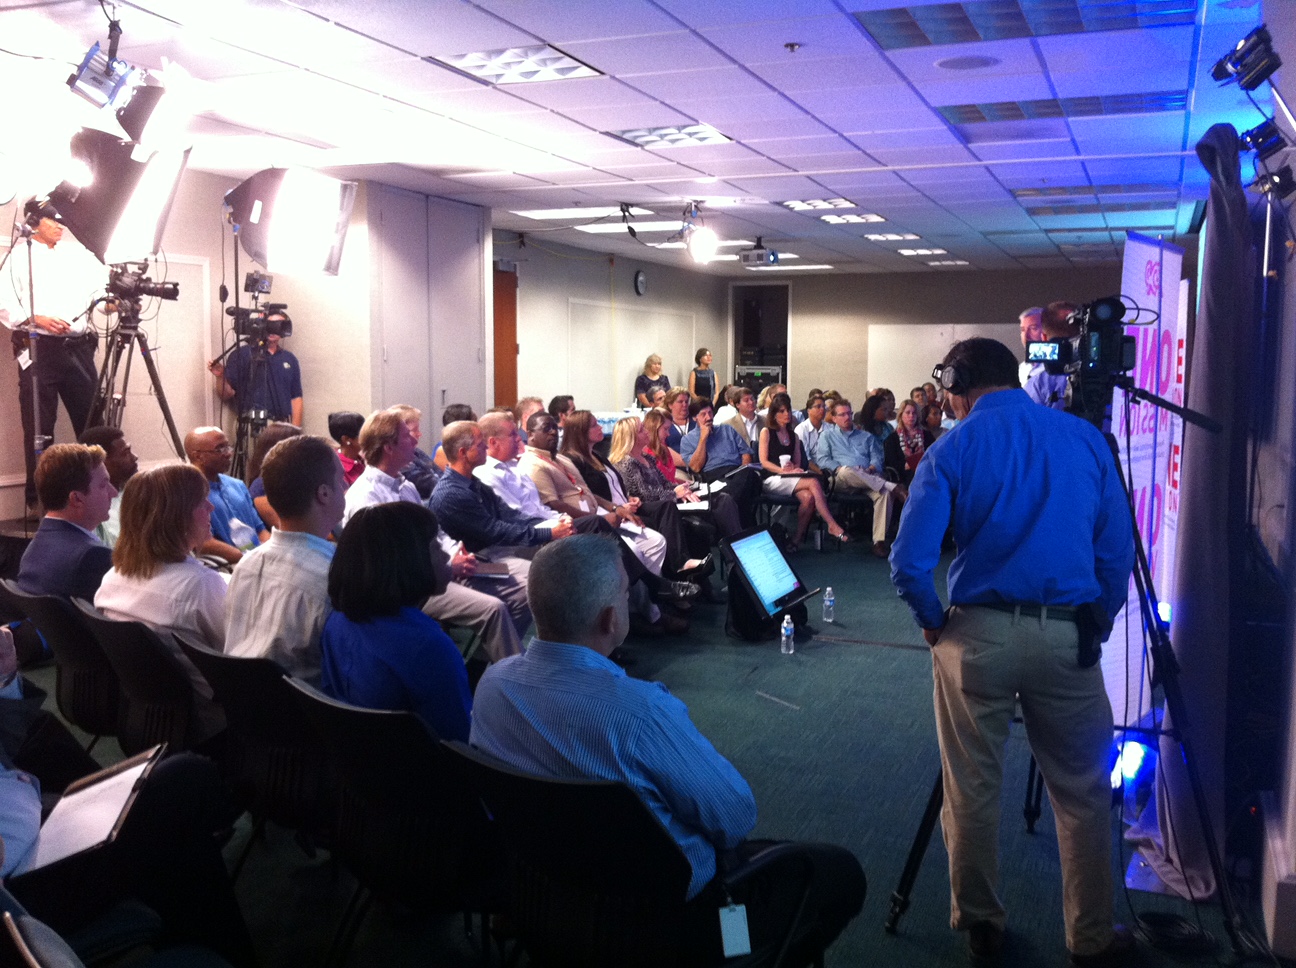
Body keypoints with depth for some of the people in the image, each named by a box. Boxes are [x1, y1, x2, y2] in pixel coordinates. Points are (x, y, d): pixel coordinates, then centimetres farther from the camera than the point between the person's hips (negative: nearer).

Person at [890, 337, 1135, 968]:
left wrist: (936, 625, 6)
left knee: (972, 791, 13)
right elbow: (1118, 551, 4)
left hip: (977, 633, -2)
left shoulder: (951, 449, -4)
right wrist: (1096, 625, 15)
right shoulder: (1086, 438, 4)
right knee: (1082, 795, 14)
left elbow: (909, 564, -10)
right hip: (1068, 637, 2)